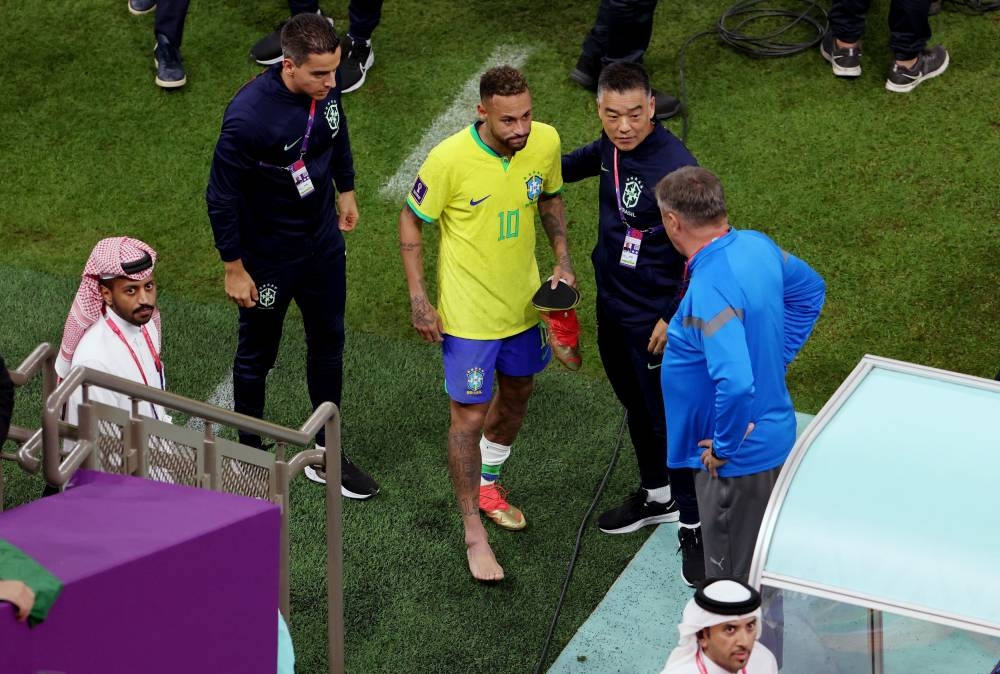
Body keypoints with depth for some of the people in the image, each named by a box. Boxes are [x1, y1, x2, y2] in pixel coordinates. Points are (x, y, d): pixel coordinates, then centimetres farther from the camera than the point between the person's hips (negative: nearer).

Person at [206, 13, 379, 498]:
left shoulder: (326, 89, -15)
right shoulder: (249, 116, -33)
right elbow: (221, 197, -23)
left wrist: (345, 189, 22)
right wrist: (235, 269, -16)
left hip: (323, 242, 6)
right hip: (267, 256, -6)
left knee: (328, 343, 17)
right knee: (258, 354, 13)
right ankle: (249, 453, 34)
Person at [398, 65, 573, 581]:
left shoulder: (546, 142, -13)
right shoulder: (450, 159, -25)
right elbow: (411, 220, -11)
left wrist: (562, 260, -2)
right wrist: (418, 298, -15)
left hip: (523, 301, 5)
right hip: (468, 311, -5)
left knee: (517, 394, 23)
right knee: (470, 417, 1)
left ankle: (488, 484, 49)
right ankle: (474, 532, 16)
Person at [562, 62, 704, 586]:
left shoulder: (674, 166, -28)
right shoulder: (612, 146, -4)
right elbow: (571, 166, 23)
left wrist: (675, 319, -19)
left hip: (656, 318, -8)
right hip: (612, 306, 8)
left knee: (672, 420, 2)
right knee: (636, 406, 24)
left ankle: (693, 527, 17)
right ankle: (656, 496, 44)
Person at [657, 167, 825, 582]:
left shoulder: (708, 290, -31)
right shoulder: (757, 246, -2)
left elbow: (735, 384, -40)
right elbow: (810, 291, 18)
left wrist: (725, 446, -23)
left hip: (738, 457, -9)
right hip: (773, 435, 9)